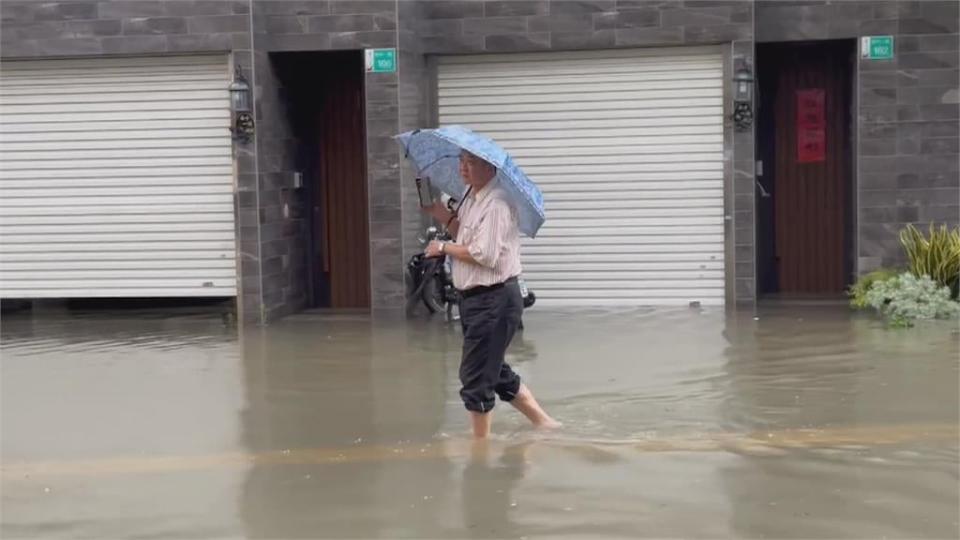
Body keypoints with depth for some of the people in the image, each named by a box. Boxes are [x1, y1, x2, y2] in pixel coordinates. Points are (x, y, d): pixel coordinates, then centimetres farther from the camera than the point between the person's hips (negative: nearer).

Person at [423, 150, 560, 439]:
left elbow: (485, 254, -25)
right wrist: (447, 218, 5)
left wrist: (444, 247, -13)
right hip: (474, 297, 10)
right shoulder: (471, 198, 12)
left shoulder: (496, 204, -19)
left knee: (475, 377, -2)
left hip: (494, 299, -10)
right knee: (494, 371, 19)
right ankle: (543, 422, 29)